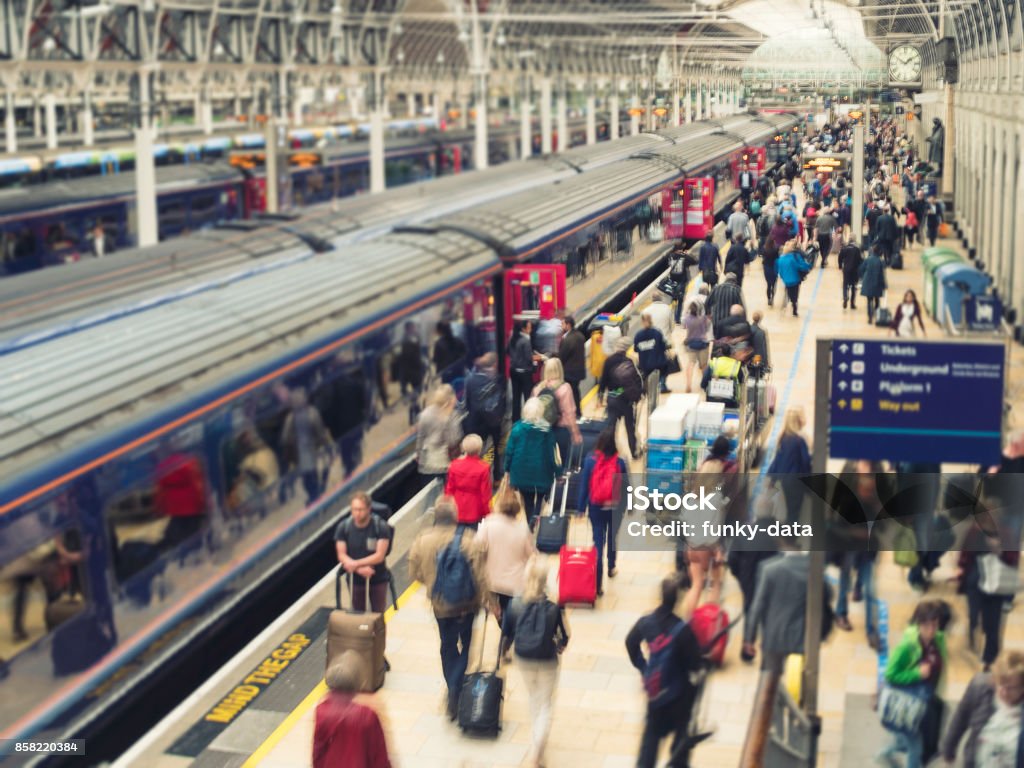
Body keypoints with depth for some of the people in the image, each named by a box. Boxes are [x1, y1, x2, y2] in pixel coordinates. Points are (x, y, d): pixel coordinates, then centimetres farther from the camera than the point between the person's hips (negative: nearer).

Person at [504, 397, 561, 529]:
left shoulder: (517, 428, -7)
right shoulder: (547, 430, -9)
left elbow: (509, 451, -4)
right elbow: (551, 453, -6)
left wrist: (508, 469, 8)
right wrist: (557, 470, 6)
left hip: (521, 471, 1)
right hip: (541, 472, -1)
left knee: (527, 499, 18)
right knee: (541, 495, 20)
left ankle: (530, 526, 25)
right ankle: (536, 513, -8)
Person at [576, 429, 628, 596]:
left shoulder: (590, 460, -10)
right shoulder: (620, 462, -10)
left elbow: (584, 485, -5)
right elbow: (626, 487, -3)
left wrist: (581, 507, 4)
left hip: (596, 507, -1)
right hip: (615, 508, 1)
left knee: (598, 541, 1)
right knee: (612, 538, 23)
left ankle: (598, 583, -6)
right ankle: (611, 568, 44)